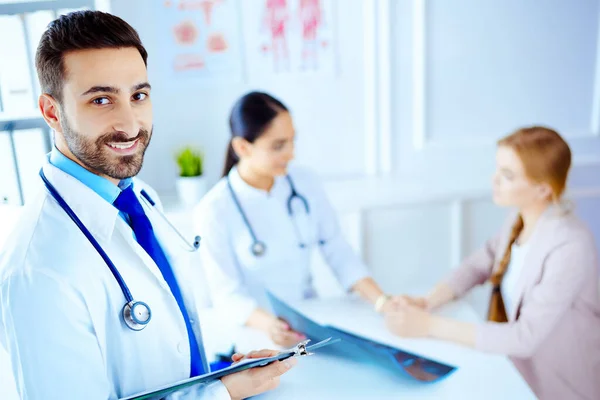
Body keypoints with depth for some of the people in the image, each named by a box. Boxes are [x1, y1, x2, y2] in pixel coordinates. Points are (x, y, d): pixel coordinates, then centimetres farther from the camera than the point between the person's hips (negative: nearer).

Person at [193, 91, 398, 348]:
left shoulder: (304, 183, 0)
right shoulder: (213, 211, -14)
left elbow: (338, 252, 1)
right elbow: (227, 293, -13)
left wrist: (382, 301, -12)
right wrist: (267, 324, -33)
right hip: (256, 330, -4)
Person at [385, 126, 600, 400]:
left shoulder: (570, 247, -28)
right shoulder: (522, 219, -5)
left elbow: (525, 338, -29)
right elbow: (476, 267, 2)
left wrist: (429, 325, -31)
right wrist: (425, 303, -16)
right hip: (520, 368, 6)